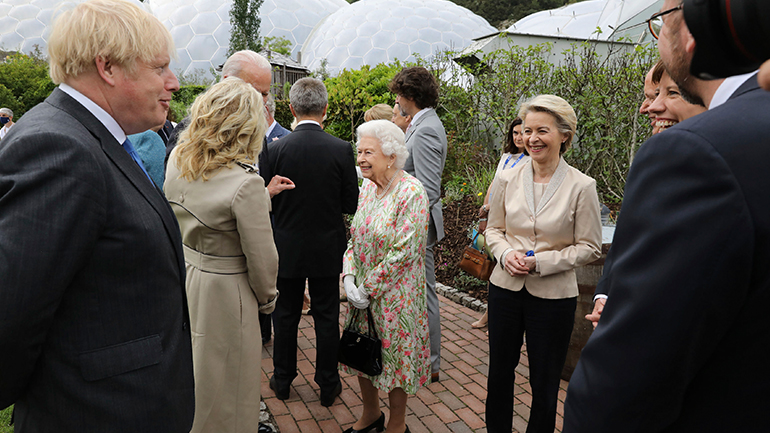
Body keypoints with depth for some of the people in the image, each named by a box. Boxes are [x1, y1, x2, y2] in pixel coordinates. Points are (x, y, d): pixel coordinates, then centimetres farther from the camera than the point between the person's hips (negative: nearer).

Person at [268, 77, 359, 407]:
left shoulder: (275, 149, -12)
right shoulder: (342, 150, -13)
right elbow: (351, 204, -7)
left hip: (287, 248, 1)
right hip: (327, 250, 0)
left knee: (285, 316, 16)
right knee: (326, 318, 13)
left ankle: (283, 380, 32)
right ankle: (328, 385, 25)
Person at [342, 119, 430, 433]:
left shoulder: (411, 192, -18)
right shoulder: (368, 189, 5)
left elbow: (404, 252, -21)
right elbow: (355, 239, 9)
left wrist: (368, 287, -16)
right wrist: (349, 278, -6)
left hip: (394, 295, -7)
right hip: (363, 293, 7)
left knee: (394, 356, 8)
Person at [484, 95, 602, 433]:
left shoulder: (582, 186, -10)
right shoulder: (507, 179, -1)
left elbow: (589, 247, -6)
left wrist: (541, 262, -17)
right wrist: (506, 254, -12)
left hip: (553, 295, -2)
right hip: (506, 287, 3)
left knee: (544, 382, 13)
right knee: (499, 371, 17)